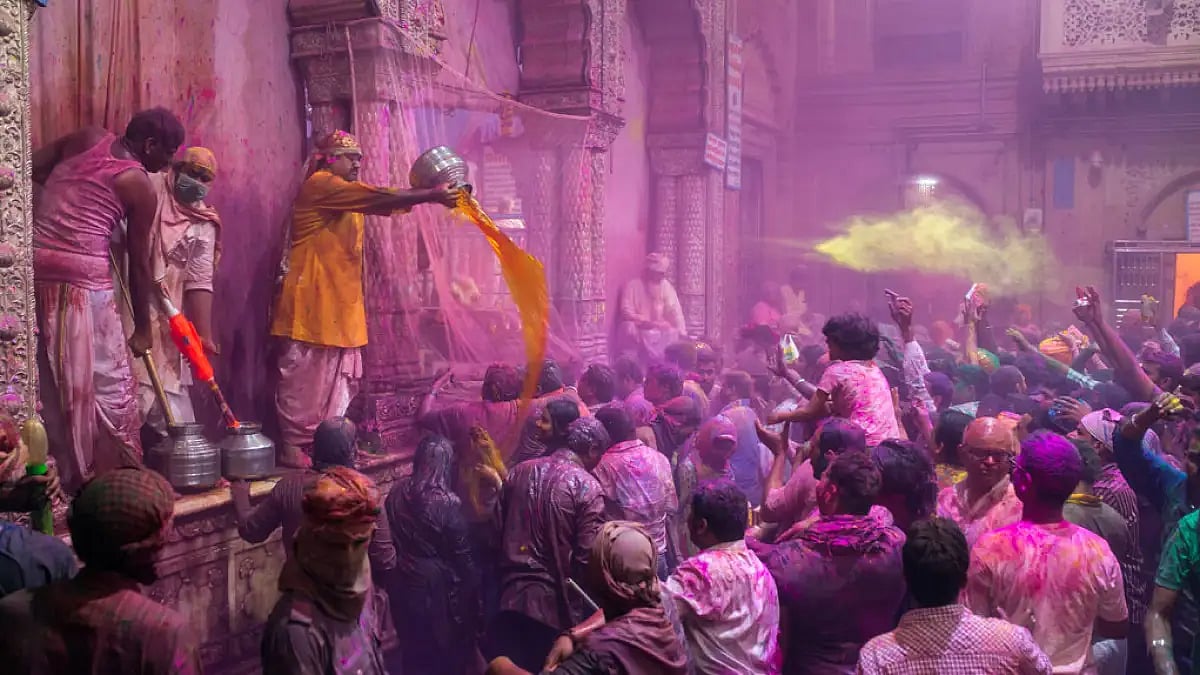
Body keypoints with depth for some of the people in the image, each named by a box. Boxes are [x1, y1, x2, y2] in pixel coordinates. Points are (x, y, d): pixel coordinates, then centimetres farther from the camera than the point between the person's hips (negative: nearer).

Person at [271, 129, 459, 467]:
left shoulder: (350, 190, 21)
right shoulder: (320, 185, -10)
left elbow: (389, 200, 8)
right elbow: (380, 199, -21)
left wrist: (434, 193, -7)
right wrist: (431, 196, -22)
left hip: (341, 300, 9)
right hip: (313, 297, -9)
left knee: (339, 374, 9)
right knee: (306, 373, -5)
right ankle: (293, 445, 1)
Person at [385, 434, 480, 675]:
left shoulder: (397, 492, -6)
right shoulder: (447, 502, -21)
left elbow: (393, 538, 5)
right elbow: (462, 555, -14)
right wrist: (472, 588, -1)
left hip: (403, 582, 5)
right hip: (437, 586, -5)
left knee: (413, 652, 22)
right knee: (446, 654, 16)